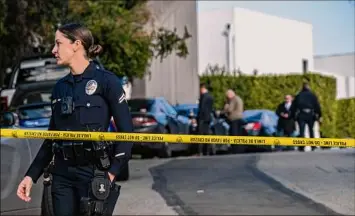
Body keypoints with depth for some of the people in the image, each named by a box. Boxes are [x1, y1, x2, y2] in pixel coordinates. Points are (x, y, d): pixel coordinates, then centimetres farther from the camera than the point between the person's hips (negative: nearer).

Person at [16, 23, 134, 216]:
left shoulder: (106, 81, -5)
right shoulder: (59, 87, 11)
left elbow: (126, 131, -7)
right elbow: (52, 138, 16)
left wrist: (112, 172, -14)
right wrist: (31, 175, 10)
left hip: (94, 172, -5)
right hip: (62, 175, 5)